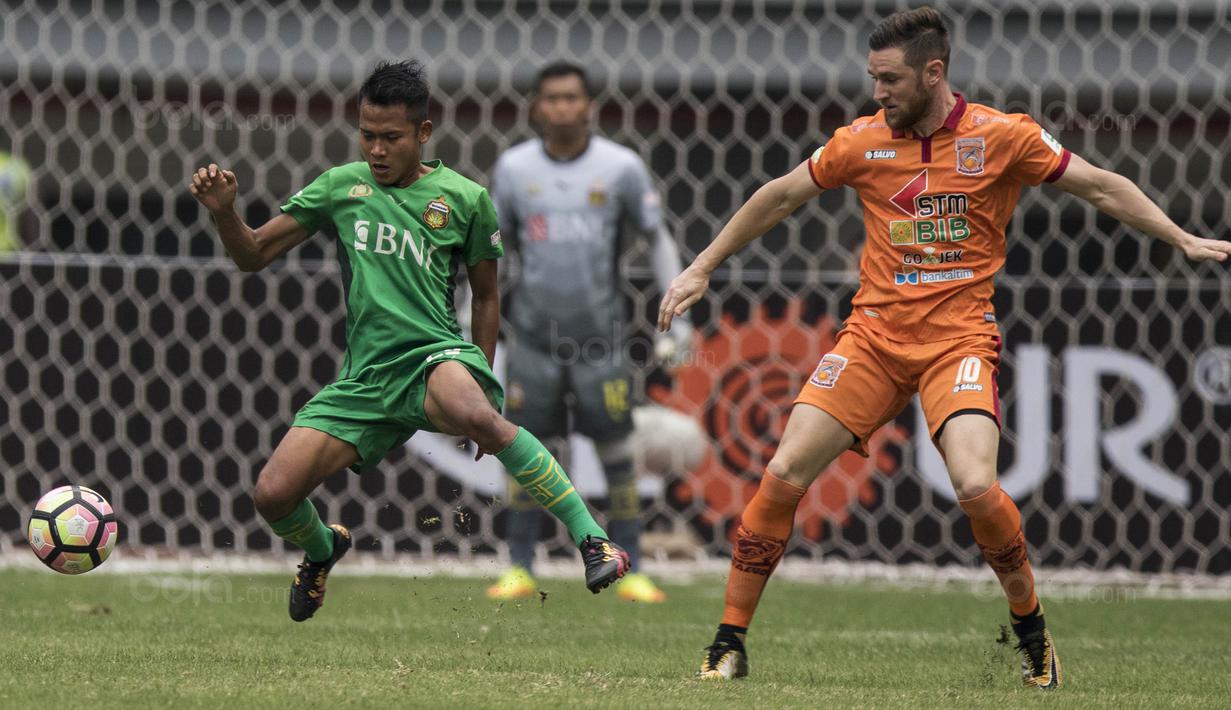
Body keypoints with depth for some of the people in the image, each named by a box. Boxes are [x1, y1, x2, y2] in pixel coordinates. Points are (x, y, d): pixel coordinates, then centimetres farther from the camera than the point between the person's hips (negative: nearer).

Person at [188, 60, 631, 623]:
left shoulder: (464, 199, 5)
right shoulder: (340, 186, 11)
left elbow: (485, 295, 16)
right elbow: (254, 255, 14)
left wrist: (481, 389, 13)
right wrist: (223, 212, -6)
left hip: (434, 356, -3)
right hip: (364, 379, 4)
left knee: (475, 416, -40)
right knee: (273, 495, -12)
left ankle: (590, 538, -32)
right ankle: (322, 550, 26)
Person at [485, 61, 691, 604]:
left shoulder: (621, 167, -1)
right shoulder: (514, 168, 3)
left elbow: (659, 240, 6)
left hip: (600, 337, -1)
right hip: (534, 335, 1)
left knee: (616, 452, -2)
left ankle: (631, 570, 6)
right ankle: (520, 569, 9)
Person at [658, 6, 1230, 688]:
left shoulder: (1002, 136, -4)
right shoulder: (862, 141, 2)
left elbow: (1101, 188, 4)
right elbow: (777, 198, 15)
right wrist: (700, 269, 16)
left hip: (958, 337, -3)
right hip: (874, 333, 3)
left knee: (976, 487, -24)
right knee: (783, 473, -10)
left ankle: (1031, 626, 2)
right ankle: (728, 644, 2)